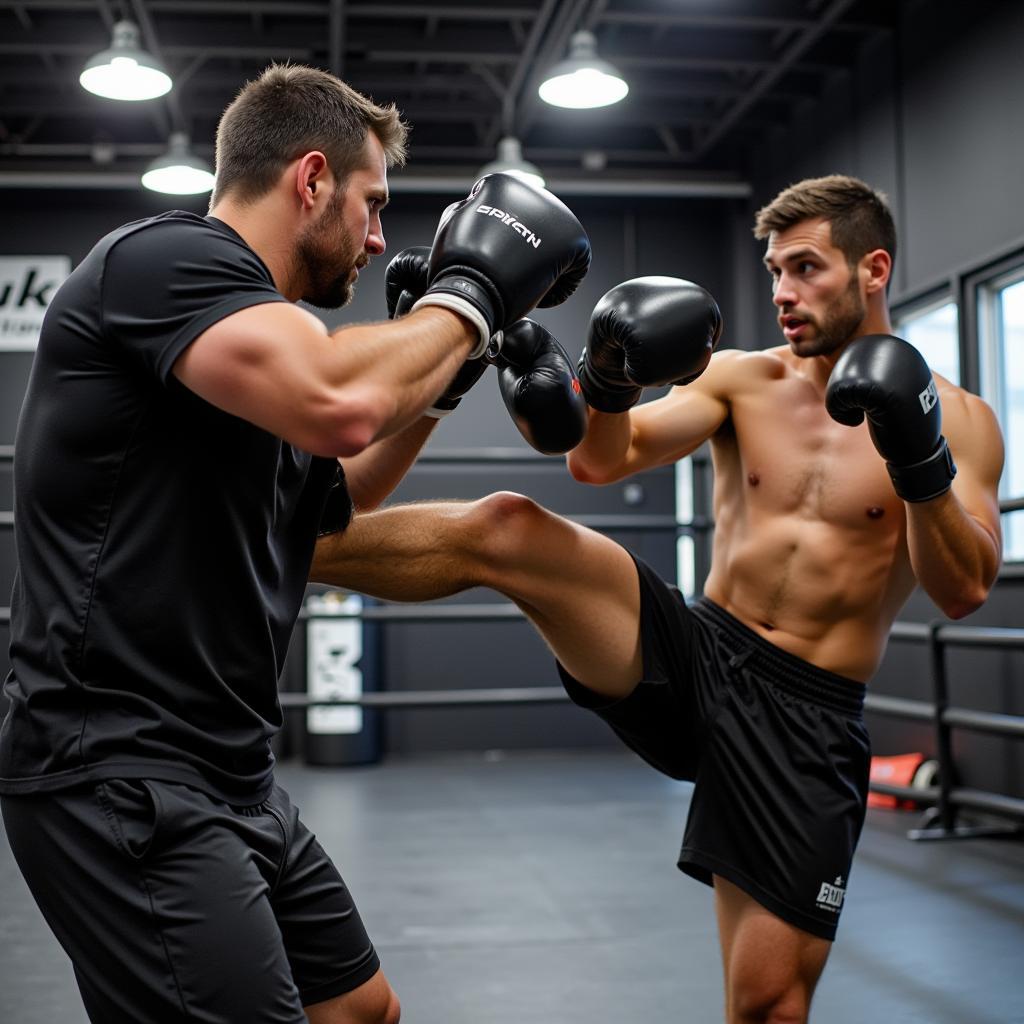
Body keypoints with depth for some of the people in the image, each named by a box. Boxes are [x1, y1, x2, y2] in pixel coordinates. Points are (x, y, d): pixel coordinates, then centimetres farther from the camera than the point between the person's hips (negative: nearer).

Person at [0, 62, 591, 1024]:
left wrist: (438, 378, 21)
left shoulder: (246, 314, 16)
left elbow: (330, 494, 33)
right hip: (118, 778, -10)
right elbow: (338, 405, -32)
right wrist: (468, 297, -13)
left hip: (230, 780, 10)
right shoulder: (164, 255, -13)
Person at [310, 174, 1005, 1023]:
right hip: (690, 658, 1)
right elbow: (599, 461, -4)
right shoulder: (740, 378, 7)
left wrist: (921, 462, -23)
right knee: (502, 528, -21)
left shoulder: (955, 417, 2)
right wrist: (610, 378, -24)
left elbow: (964, 592, -9)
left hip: (804, 720, -1)